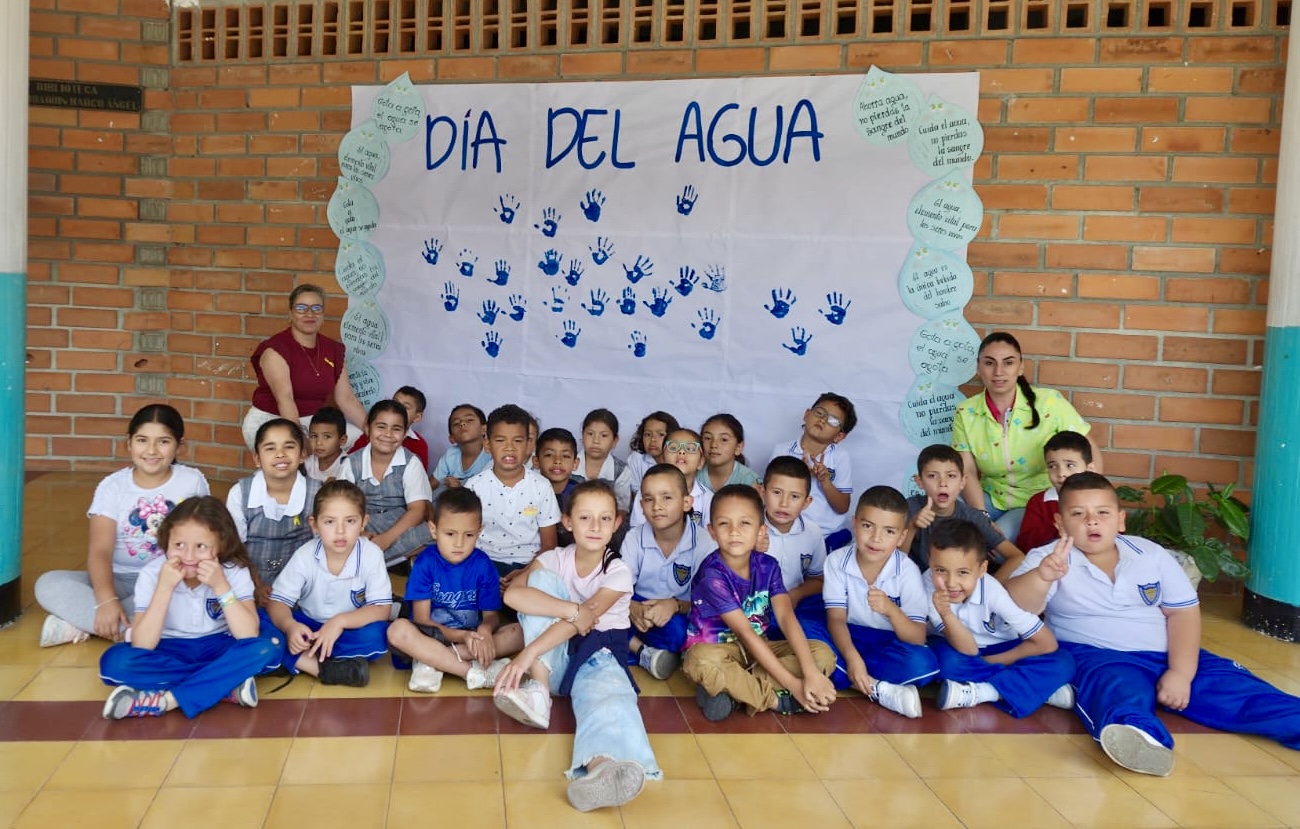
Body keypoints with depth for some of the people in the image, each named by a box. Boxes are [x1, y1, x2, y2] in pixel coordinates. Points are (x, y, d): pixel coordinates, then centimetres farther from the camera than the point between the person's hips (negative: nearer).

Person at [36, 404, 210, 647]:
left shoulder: (192, 482, -1)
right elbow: (100, 550, -14)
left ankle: (82, 625, -27)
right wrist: (106, 600, -31)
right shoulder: (112, 486, -2)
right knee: (49, 584, -23)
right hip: (120, 580, 1)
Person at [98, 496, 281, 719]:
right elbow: (141, 647, -23)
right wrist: (165, 587, -31)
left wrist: (221, 587, -32)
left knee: (267, 648, -29)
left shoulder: (235, 571, -15)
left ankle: (165, 700, -28)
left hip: (217, 648, -1)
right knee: (115, 661, -28)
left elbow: (249, 636, -25)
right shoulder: (152, 573, -16)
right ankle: (228, 684, -26)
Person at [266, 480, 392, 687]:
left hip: (350, 629, -1)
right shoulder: (304, 556, -16)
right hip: (308, 628, 2)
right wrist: (289, 626, -37)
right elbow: (278, 601, -14)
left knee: (376, 635, -33)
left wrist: (340, 622, -35)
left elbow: (381, 609, -20)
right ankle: (328, 669, -34)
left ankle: (300, 661, -24)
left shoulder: (372, 554, -19)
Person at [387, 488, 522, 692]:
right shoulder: (425, 563, -8)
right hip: (431, 637, -2)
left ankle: (431, 662, -25)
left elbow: (491, 615, 0)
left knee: (519, 633, -23)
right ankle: (474, 672, -29)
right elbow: (421, 620, -10)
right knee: (398, 630, -33)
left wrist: (485, 630, -27)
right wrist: (461, 635, -26)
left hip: (472, 637, 2)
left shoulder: (483, 565, -3)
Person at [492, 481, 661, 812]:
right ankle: (539, 686, -25)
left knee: (607, 691, -38)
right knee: (542, 579, -18)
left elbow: (580, 621, -22)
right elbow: (512, 594, -22)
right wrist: (572, 609, -30)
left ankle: (598, 768, -72)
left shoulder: (618, 572, -8)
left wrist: (527, 653, -34)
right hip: (555, 655, 2)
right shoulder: (554, 559, -2)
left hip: (598, 654, -2)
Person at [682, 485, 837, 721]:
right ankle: (775, 699, -19)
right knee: (701, 662, -41)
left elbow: (786, 617, -16)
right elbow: (745, 633, -24)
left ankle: (731, 688, -23)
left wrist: (811, 672, -31)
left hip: (758, 647, 6)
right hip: (715, 647, -6)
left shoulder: (767, 566, -5)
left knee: (824, 654, -13)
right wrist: (792, 684, -25)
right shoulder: (712, 574, -22)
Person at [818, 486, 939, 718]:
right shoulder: (837, 561, -12)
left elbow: (918, 639, -18)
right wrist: (852, 658, -33)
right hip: (848, 639, 1)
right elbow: (836, 619, -14)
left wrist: (891, 610, -38)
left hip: (889, 644, -1)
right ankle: (879, 690, -25)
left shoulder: (907, 571, -15)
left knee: (923, 663, -32)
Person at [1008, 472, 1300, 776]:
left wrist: (1181, 672, -11)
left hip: (1165, 655, 6)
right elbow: (1015, 608, -21)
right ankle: (1144, 738, -65)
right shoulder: (1046, 559, -5)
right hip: (1097, 656, -6)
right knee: (1116, 687, -37)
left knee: (1232, 685, -14)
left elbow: (1183, 612, 4)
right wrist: (1042, 577, -43)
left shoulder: (1152, 554, 7)